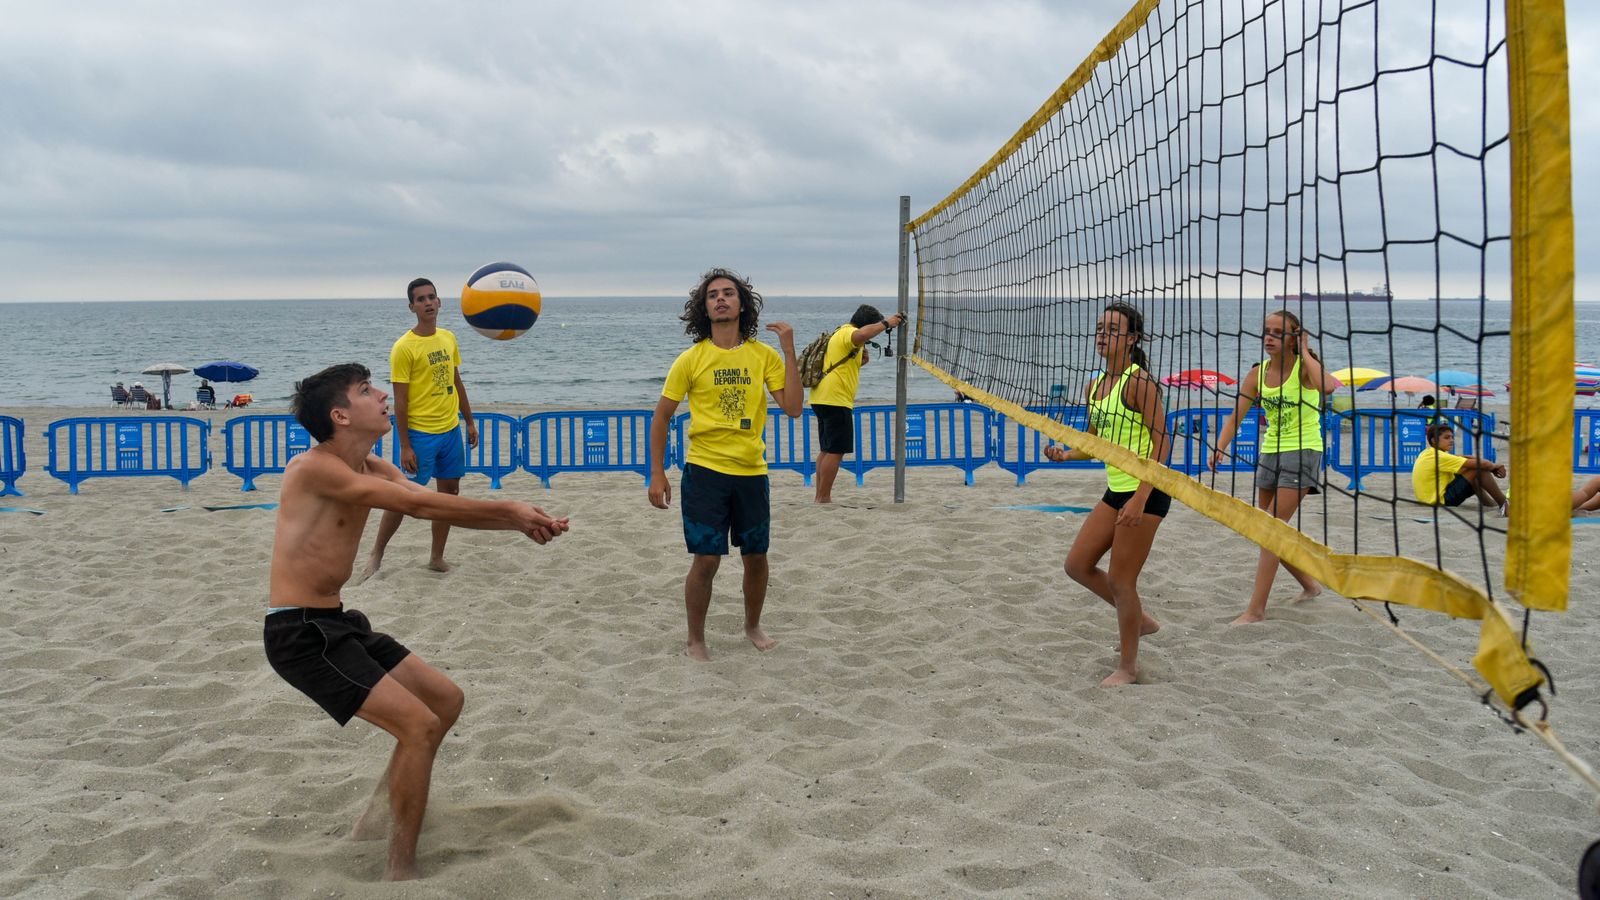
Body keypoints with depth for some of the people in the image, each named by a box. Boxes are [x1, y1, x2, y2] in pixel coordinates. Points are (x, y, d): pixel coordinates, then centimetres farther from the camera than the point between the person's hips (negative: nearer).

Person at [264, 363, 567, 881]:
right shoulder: (314, 468, -19)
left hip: (334, 623, 10)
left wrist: (516, 521, -14)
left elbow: (428, 506, 0)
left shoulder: (371, 469, 10)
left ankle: (374, 825, 27)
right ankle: (400, 872, -5)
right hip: (299, 633, -10)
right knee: (419, 725, -17)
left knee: (446, 701, 16)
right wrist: (508, 510, -17)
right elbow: (416, 503, -23)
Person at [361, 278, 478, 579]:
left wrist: (469, 422, 15)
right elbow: (400, 400, -13)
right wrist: (404, 446, -15)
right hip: (420, 433, -6)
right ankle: (376, 555, 13)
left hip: (451, 430, 7)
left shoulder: (449, 338, 7)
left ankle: (437, 558, 19)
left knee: (449, 491, 9)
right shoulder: (404, 347, -13)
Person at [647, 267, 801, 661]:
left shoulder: (764, 355, 1)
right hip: (704, 470, -2)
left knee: (756, 556, 12)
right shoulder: (691, 359, -4)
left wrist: (789, 350, -11)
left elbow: (793, 408, -7)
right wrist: (656, 474, -2)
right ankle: (696, 639, 16)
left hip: (752, 473, 2)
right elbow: (662, 416, 2)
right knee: (706, 560, -3)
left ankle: (753, 626, 36)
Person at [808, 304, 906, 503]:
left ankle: (819, 497, 17)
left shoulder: (841, 333, 23)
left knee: (827, 450, 14)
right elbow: (861, 335, -35)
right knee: (835, 451, -8)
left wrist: (860, 362, 13)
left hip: (822, 398, 11)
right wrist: (886, 323, -23)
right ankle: (823, 499, -8)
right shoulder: (848, 332, -10)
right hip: (836, 400, -11)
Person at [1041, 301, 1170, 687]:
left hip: (1145, 492, -9)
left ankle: (1128, 667, 15)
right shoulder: (1096, 386, 10)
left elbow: (1161, 441, -19)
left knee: (1120, 580, -3)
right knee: (1077, 565, 11)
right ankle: (1139, 619, 31)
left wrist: (1140, 498, -25)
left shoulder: (1139, 382, -16)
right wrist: (1065, 455, -1)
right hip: (1115, 490, 9)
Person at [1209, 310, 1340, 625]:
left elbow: (1327, 386, -35)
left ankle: (1256, 608, -10)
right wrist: (1220, 447, -14)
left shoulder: (1304, 367, -12)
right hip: (1270, 454, 7)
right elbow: (1236, 415, 0)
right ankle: (1310, 585, 36)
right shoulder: (1258, 373, 4)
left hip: (1302, 453, -7)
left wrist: (1305, 353, -23)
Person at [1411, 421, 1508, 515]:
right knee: (1479, 469, -11)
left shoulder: (1427, 454, 10)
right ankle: (1504, 506, -2)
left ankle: (1493, 505, 27)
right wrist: (1495, 466, 2)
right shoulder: (1440, 457, -19)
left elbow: (1465, 458, 11)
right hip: (1442, 501, -10)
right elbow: (1482, 464, -19)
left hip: (1430, 500, 10)